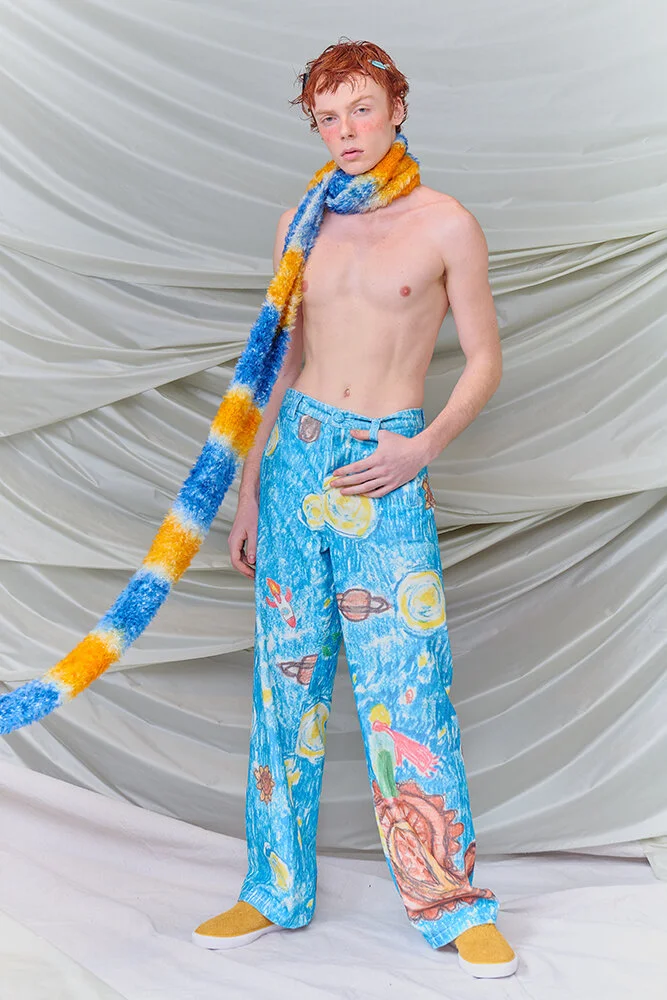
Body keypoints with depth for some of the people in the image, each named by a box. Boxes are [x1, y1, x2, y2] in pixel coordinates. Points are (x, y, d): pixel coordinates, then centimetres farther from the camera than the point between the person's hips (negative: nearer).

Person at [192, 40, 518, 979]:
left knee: (408, 689, -4)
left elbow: (485, 360, 3)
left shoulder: (447, 224, 0)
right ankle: (278, 889, 21)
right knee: (286, 680, 7)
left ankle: (454, 904, 11)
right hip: (296, 453, 4)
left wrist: (424, 446, -13)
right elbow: (280, 362, 14)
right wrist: (249, 493, 13)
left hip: (389, 468, -4)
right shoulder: (302, 222, 11)